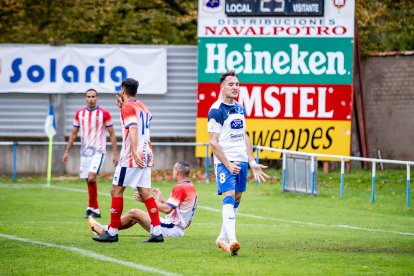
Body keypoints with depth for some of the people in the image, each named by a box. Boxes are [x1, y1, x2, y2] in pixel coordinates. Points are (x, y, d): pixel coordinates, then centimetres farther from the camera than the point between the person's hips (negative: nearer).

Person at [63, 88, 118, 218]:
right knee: (88, 180, 6)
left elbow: (112, 134, -1)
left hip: (98, 151, -5)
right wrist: (67, 152, 11)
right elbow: (74, 134, 14)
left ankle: (92, 208, -11)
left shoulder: (104, 113, -4)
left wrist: (115, 153, -6)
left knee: (91, 177, -21)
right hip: (85, 151, 5)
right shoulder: (79, 113, 7)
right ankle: (95, 209, 15)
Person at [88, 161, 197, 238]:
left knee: (133, 213, -2)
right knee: (135, 216, 19)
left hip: (172, 229, -10)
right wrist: (162, 199, 24)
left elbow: (167, 209, -25)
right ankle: (106, 229, 26)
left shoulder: (180, 188, -18)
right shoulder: (191, 188, 12)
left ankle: (104, 230, 14)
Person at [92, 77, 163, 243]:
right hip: (146, 155, 8)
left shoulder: (127, 107, -8)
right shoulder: (142, 106, 17)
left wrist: (134, 152, -31)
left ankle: (112, 232, 0)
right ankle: (157, 232, -4)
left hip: (131, 157, -8)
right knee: (145, 193, 5)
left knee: (116, 191, -1)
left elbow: (133, 128, -22)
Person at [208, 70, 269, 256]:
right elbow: (213, 142, -13)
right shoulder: (216, 111, -10)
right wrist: (228, 164, -18)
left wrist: (252, 162, 17)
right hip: (225, 161, -8)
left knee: (236, 200, 11)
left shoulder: (240, 109, 15)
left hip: (241, 160, 8)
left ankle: (222, 239, 22)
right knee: (229, 197, -19)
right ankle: (232, 240, -30)